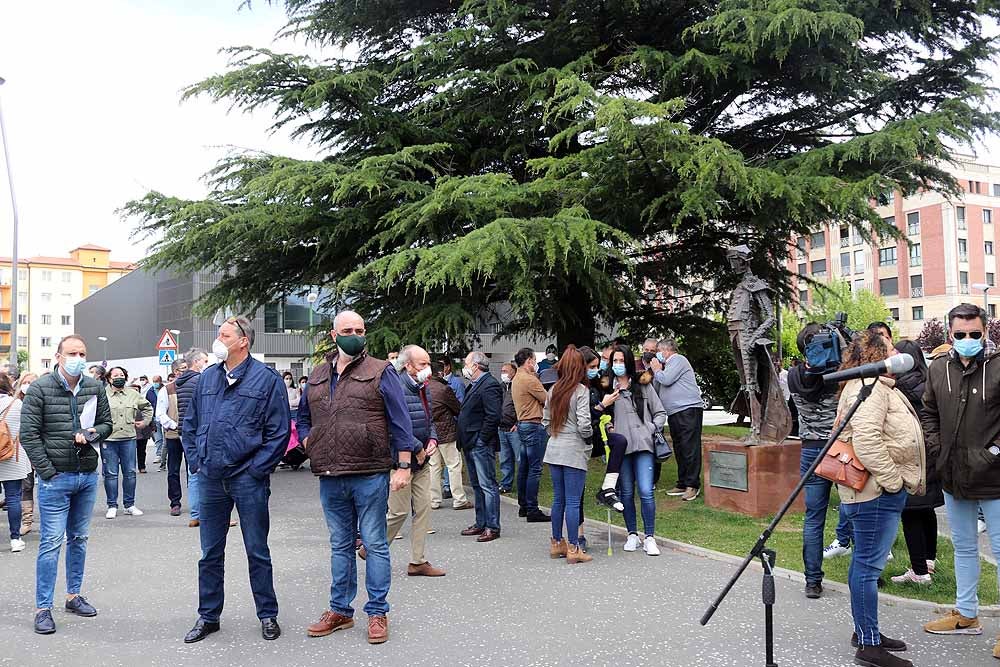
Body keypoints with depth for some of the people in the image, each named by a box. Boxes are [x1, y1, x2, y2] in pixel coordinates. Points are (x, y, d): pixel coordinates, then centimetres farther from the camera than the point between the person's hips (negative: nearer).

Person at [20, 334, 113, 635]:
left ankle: (74, 595, 27)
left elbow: (107, 423, 13)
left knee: (79, 539, 15)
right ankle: (42, 608, 4)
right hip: (56, 478, -5)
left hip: (88, 476, 5)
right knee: (51, 542, -4)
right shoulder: (40, 389, -8)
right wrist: (47, 472, -12)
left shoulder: (95, 388, 5)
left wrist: (91, 434, -10)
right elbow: (29, 434, -9)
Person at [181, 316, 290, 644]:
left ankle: (268, 615, 19)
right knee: (210, 553, 13)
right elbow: (189, 425, 17)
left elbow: (279, 431, -9)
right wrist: (196, 462, 7)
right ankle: (208, 617, 25)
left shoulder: (267, 379, -6)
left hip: (248, 480, -5)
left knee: (258, 552, 6)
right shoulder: (206, 378, 10)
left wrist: (257, 469, -12)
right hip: (210, 479, 5)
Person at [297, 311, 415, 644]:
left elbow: (400, 422, -6)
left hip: (370, 476, -5)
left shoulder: (380, 372, -3)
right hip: (330, 479, 5)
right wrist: (310, 444, 7)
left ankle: (377, 612, 13)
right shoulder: (317, 376, 12)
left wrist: (403, 466, -11)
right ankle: (340, 610, 26)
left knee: (375, 544, 3)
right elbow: (303, 417, 25)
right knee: (340, 545, 15)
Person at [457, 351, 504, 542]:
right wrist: (464, 441, 14)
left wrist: (481, 439, -19)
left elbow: (494, 415, -22)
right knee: (477, 486, 15)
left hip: (481, 445, -11)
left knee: (488, 486, -6)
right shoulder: (475, 385, 17)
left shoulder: (489, 385, -15)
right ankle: (481, 523, 23)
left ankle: (492, 527, -2)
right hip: (471, 445, 11)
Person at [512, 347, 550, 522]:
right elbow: (547, 399, -12)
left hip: (522, 424, 10)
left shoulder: (516, 379, 13)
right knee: (535, 469, -7)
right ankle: (532, 510, -6)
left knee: (524, 467, 14)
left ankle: (523, 506, 21)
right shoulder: (530, 379, -16)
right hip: (533, 426, -10)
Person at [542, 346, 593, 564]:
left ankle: (556, 543, 23)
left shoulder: (553, 390, 8)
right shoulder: (581, 390, -12)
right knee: (573, 501, -2)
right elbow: (584, 424, -17)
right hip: (574, 451, -6)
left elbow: (545, 421, 11)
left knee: (558, 499, 14)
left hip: (554, 450, 6)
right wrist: (589, 437, 1)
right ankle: (573, 549, 2)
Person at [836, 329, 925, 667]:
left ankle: (866, 631, 27)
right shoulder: (868, 387, -16)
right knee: (869, 565, -5)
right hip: (876, 491, -11)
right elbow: (866, 440, -27)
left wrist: (897, 481, 21)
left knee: (866, 562, 17)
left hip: (882, 490, 11)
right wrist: (892, 480, -20)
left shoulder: (878, 385, 20)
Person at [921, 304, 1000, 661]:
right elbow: (929, 413, 15)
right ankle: (966, 615, 35)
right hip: (954, 479, 6)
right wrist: (937, 450, 5)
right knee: (963, 548, 19)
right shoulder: (938, 369, 4)